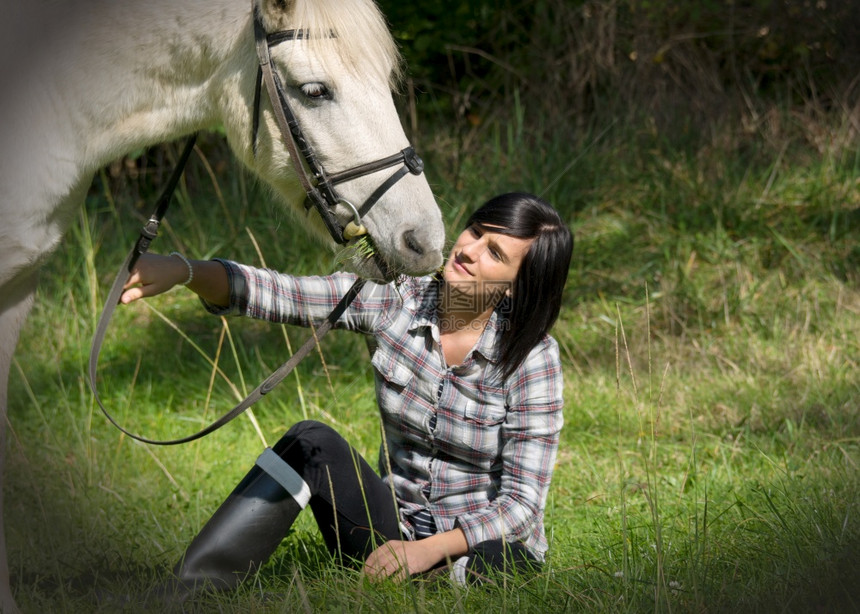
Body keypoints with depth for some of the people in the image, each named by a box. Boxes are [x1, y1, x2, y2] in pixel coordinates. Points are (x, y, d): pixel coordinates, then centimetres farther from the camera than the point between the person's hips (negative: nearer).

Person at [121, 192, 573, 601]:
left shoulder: (532, 356, -15)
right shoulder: (397, 301, -6)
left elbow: (521, 502, -17)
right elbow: (275, 294, -15)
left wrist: (429, 551, -29)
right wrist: (181, 270, -32)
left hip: (488, 544, -3)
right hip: (397, 532, 3)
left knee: (495, 563, -39)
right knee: (312, 444, -22)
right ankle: (173, 600, -29)